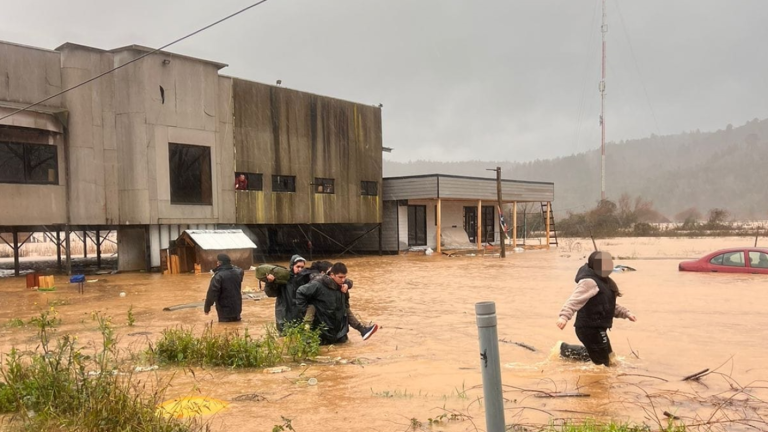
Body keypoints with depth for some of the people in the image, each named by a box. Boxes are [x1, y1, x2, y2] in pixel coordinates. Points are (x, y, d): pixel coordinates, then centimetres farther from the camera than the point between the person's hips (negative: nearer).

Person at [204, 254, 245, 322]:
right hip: (237, 308, 6)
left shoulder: (218, 276, -21)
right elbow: (241, 271, 29)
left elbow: (212, 293, -21)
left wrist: (207, 307, -10)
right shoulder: (237, 272, 1)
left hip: (225, 310, -6)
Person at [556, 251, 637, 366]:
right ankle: (564, 349, 5)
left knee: (608, 358, 20)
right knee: (603, 361, -2)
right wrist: (564, 316, -44)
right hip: (589, 328, -10)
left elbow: (609, 305, 26)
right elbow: (575, 300, -31)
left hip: (596, 328, 10)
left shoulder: (602, 281, 15)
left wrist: (626, 313, 20)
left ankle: (564, 349, 19)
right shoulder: (589, 281, -18)